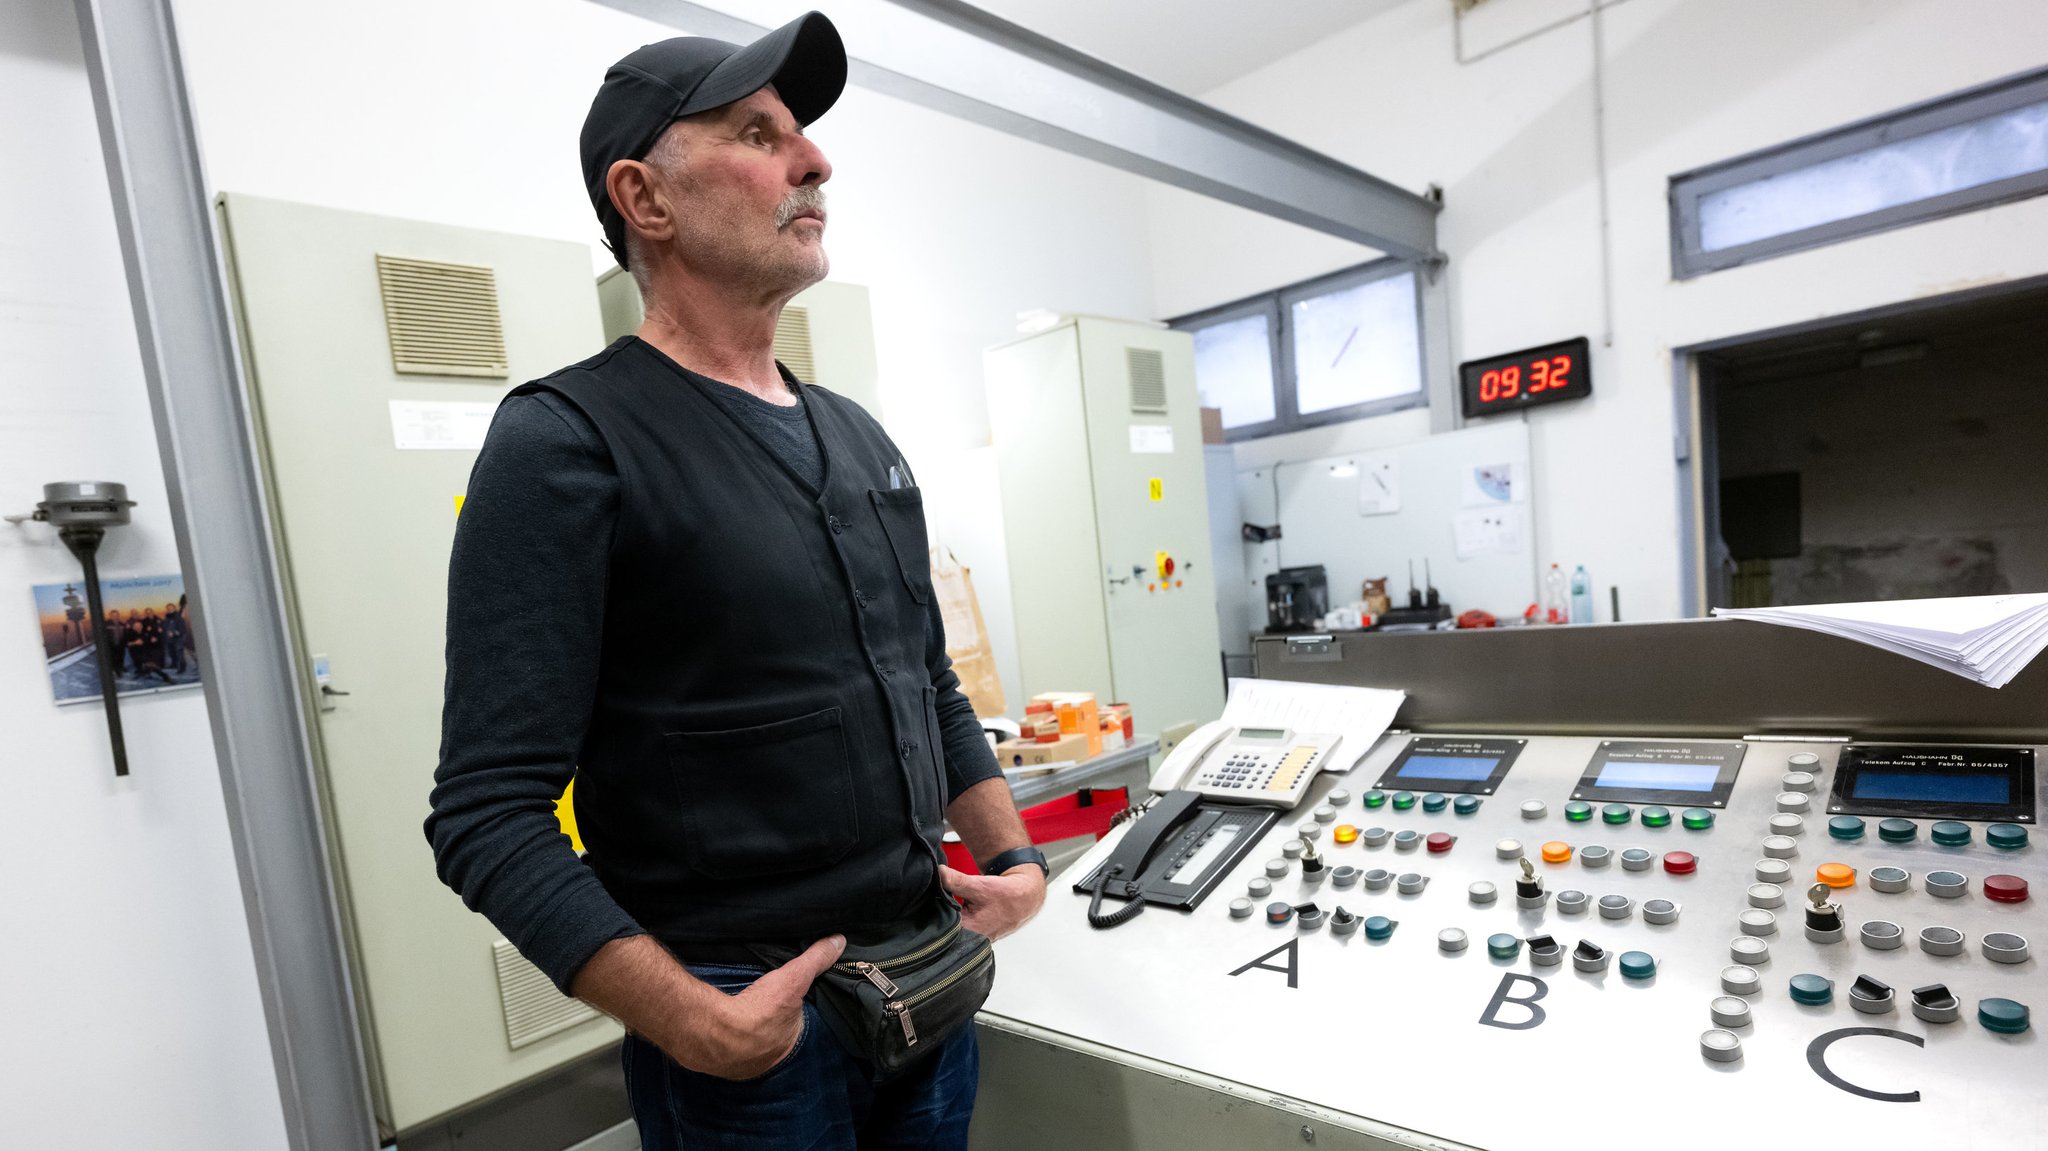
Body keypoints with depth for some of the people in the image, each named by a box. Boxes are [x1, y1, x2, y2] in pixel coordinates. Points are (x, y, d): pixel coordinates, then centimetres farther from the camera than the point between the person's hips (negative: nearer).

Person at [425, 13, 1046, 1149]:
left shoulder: (859, 437, 7)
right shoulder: (565, 444, -13)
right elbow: (490, 813, -16)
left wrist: (1013, 853, 3)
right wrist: (690, 1024, -24)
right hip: (751, 1018, -6)